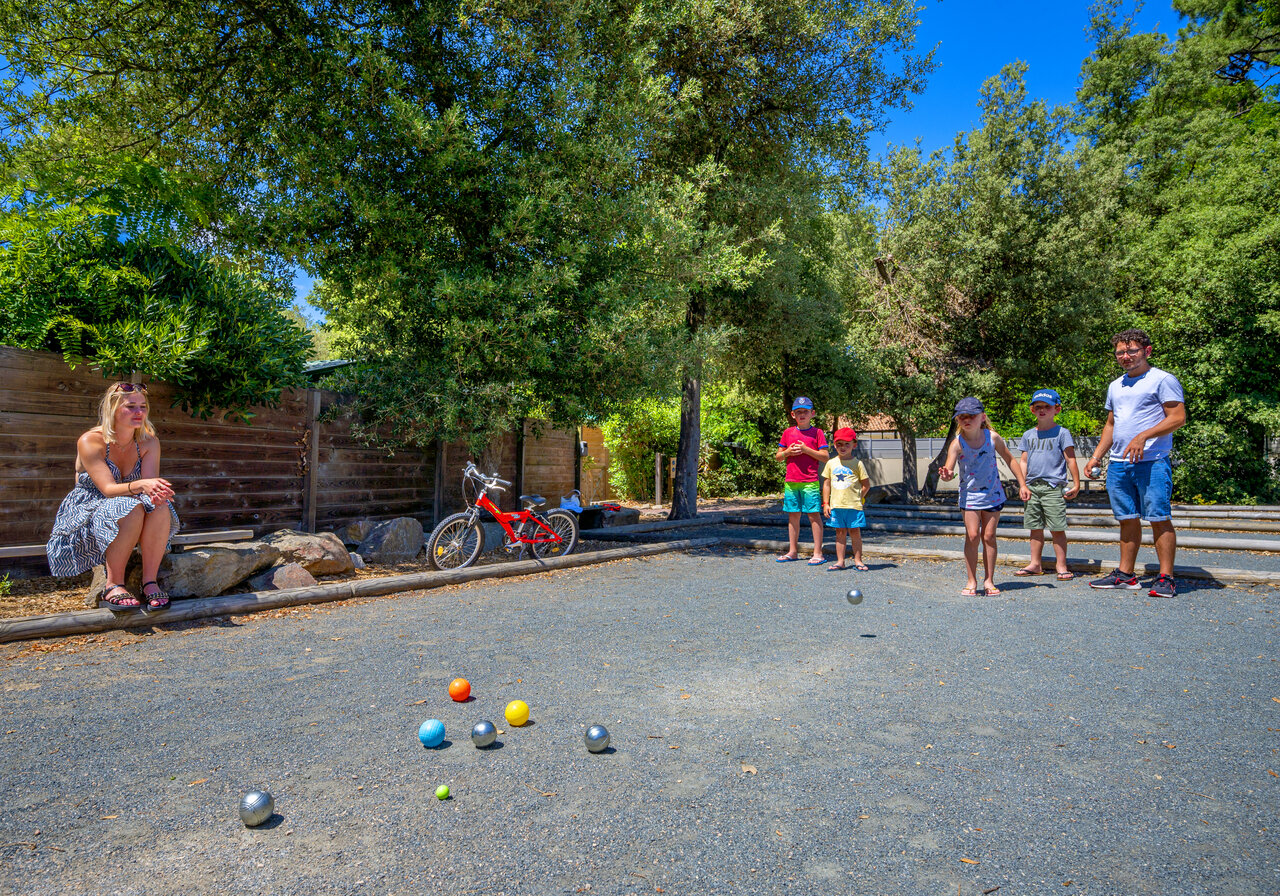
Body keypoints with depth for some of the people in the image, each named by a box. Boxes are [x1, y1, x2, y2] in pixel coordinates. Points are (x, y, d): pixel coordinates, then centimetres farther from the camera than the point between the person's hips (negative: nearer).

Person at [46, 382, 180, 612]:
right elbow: (108, 489, -25)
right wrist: (139, 485, -46)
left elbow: (151, 484, -14)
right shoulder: (90, 442, -14)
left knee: (161, 506, -30)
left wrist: (158, 491, -39)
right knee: (131, 509, -36)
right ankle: (114, 585, -27)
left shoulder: (149, 442, -2)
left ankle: (149, 582, -28)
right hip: (87, 513, -4)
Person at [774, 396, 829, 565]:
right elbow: (777, 457, 14)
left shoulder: (817, 432, 1)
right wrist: (787, 452, -6)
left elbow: (824, 457, -5)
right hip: (791, 481, 4)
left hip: (810, 482, -4)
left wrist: (806, 449, -14)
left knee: (814, 514, -4)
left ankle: (818, 553, 0)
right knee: (793, 515, 10)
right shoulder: (788, 432, 11)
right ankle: (793, 552, 19)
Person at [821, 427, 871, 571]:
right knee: (840, 532, 8)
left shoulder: (857, 463, -1)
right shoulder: (831, 463, 7)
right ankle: (840, 561, 13)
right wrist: (825, 503, 6)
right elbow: (826, 484, 10)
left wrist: (858, 498, -1)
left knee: (855, 532, 2)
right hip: (836, 505, 3)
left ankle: (857, 560, 12)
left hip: (853, 505, -2)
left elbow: (866, 485, 3)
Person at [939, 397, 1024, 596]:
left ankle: (989, 580, 15)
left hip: (993, 494, 2)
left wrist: (1022, 484, 6)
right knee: (972, 536, -6)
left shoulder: (992, 437, -6)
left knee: (989, 536, 5)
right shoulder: (957, 444, -13)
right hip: (969, 495, -2)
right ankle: (971, 581, 6)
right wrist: (947, 475, -47)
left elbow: (1009, 460, 6)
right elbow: (949, 468, -23)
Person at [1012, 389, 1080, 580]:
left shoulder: (1062, 433, 0)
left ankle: (1061, 566, 3)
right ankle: (1035, 564, 17)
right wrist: (1022, 485, 6)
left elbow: (1071, 460, -2)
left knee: (1057, 528, -4)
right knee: (1035, 527, 10)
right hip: (1032, 487, 5)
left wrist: (1076, 484, -6)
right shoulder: (1028, 435, 14)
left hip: (1054, 487, -5)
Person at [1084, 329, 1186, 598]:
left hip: (1152, 462, -7)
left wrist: (1143, 436, -21)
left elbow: (1178, 417, -10)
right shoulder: (1115, 386, 20)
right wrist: (1096, 456, 18)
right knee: (1127, 520, 10)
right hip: (1118, 464, 7)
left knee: (1159, 519, -6)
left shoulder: (1162, 380, -2)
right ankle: (1125, 575, 16)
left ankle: (1166, 578, -1)